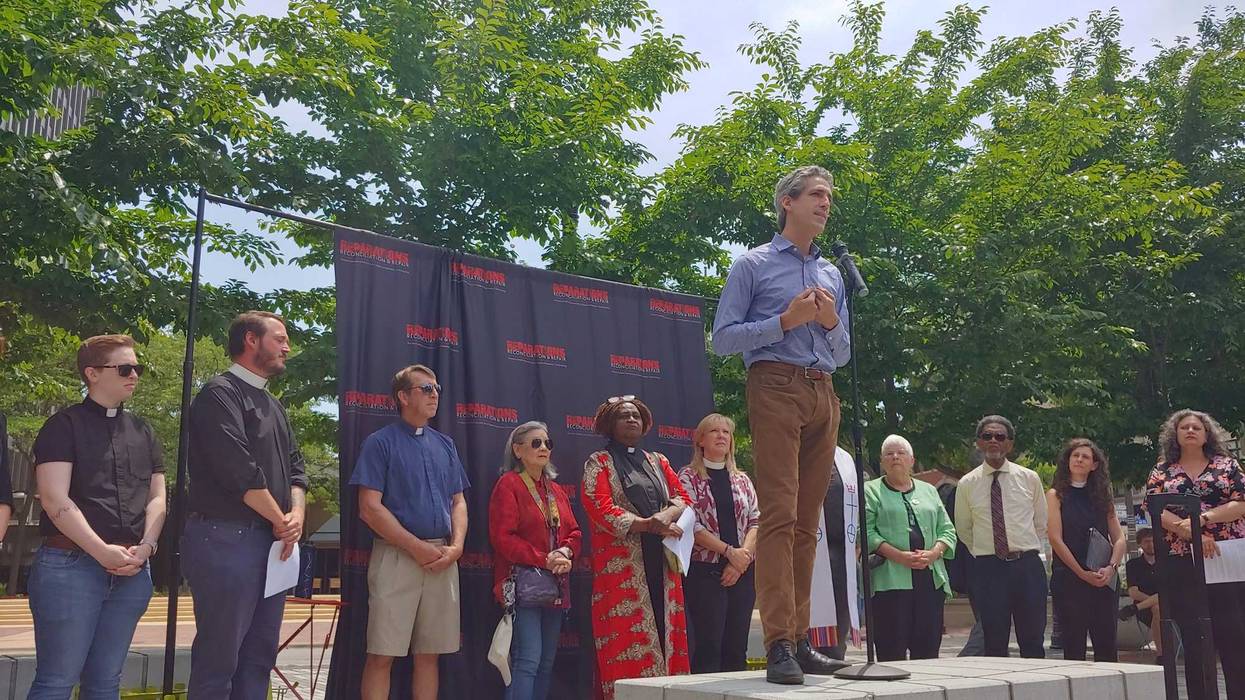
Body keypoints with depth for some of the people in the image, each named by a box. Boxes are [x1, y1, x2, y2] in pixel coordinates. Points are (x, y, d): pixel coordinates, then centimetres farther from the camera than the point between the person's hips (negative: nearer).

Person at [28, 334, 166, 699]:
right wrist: (104, 552, -15)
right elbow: (55, 499, -10)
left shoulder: (142, 431, 16)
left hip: (131, 570, 5)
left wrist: (145, 547, -5)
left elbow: (156, 497, 13)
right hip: (71, 563, -5)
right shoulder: (64, 425, -1)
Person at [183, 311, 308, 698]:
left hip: (273, 542, 9)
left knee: (260, 655, 13)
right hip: (227, 538, -9)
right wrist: (281, 521, -9)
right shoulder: (219, 394, -8)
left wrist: (297, 514, -3)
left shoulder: (273, 405, 20)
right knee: (219, 658, -4)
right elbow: (240, 470, -17)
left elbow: (294, 466, 16)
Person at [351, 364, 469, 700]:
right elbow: (370, 508, -10)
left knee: (429, 654, 9)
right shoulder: (380, 442, -2)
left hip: (443, 560, 5)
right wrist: (418, 548, -13)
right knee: (382, 655, -5)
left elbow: (458, 501, 15)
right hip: (398, 556, -5)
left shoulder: (445, 444, 15)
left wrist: (456, 546, -4)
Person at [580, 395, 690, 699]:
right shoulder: (598, 463, 6)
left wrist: (667, 515, -11)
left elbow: (682, 497, 12)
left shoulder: (658, 461, 22)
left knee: (665, 632, -1)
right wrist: (650, 525, -15)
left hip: (662, 563, 5)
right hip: (621, 566, -5)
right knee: (626, 640, -9)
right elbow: (600, 510, -8)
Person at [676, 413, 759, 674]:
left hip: (742, 572, 4)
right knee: (708, 646, -7)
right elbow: (690, 524, -8)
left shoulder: (742, 479, 16)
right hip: (705, 570, -4)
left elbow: (756, 521, 8)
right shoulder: (688, 477, 2)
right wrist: (730, 551, -14)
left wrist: (744, 554, -9)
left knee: (737, 648, 4)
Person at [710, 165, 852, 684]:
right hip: (775, 387, -5)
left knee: (807, 522, 4)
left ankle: (799, 641, 7)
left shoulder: (832, 274, 24)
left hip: (823, 395, 6)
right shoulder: (753, 265, 8)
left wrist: (832, 322, 3)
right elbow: (723, 338, 0)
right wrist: (786, 320, -9)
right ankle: (778, 645, -15)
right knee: (779, 514, -14)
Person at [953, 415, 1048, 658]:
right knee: (994, 644, 4)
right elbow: (963, 529, 15)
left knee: (1033, 641, 5)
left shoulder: (1029, 478, 4)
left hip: (1027, 566, 0)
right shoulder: (967, 484, 3)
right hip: (988, 568, 0)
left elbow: (1041, 522, 16)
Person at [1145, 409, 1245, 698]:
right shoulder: (1161, 472, 10)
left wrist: (1203, 518, -17)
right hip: (1181, 563, 1)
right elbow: (1157, 512, -3)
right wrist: (1194, 535, -17)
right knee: (1194, 640, 2)